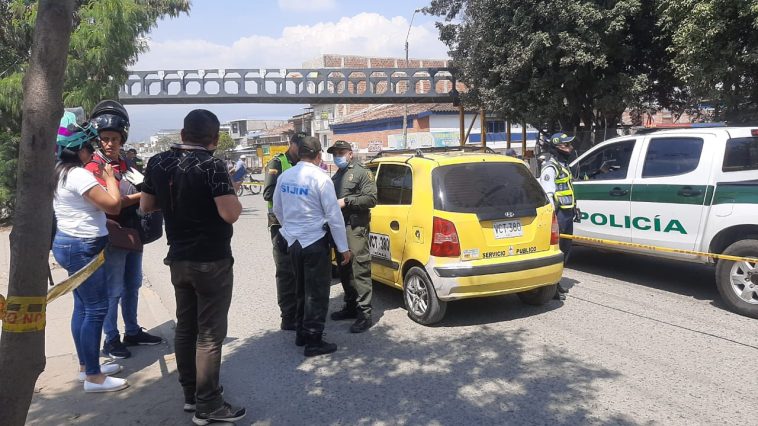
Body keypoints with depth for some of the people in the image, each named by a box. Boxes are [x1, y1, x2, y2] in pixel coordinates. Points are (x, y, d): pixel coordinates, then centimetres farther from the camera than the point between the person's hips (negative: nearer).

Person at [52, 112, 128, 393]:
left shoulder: (60, 172, 12)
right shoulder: (79, 175, -19)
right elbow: (113, 204, -22)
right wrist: (109, 176, -9)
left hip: (69, 244, 10)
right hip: (83, 247, -10)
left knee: (83, 307, 15)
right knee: (96, 308, -5)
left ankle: (86, 366, 26)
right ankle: (93, 377, 2)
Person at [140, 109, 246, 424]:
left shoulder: (158, 163, 2)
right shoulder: (211, 166, -18)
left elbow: (146, 206, 13)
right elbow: (230, 214, -25)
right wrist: (234, 198, -5)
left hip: (178, 260, 7)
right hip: (212, 262, -7)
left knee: (185, 327, 16)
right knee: (210, 334, 1)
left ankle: (190, 393, 28)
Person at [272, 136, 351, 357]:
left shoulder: (284, 177, 2)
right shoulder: (320, 178, -16)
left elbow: (277, 210, 12)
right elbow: (334, 216, -14)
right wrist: (343, 248, -7)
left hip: (293, 241, 7)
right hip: (315, 242, -6)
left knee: (302, 289, 20)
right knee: (317, 293, 3)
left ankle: (301, 334, 29)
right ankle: (313, 342, 7)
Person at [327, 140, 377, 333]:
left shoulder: (362, 172, -3)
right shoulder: (336, 176, 23)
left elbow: (371, 198, -12)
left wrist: (346, 201, -18)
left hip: (356, 228, -8)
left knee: (360, 270, -11)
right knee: (344, 270, 13)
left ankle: (364, 314, -10)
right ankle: (351, 306, 25)